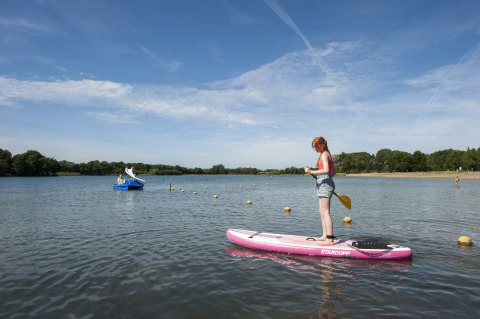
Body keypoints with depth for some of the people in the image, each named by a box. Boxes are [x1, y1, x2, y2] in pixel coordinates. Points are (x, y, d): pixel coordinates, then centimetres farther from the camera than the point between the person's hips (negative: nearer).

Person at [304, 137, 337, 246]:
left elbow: (326, 170, -25)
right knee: (322, 212, 13)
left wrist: (312, 172, -27)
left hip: (325, 184, -10)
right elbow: (334, 171, 26)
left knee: (325, 212, -10)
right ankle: (325, 235, 19)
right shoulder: (326, 155, 20)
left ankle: (330, 239, -9)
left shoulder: (324, 155, -10)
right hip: (324, 185, 10)